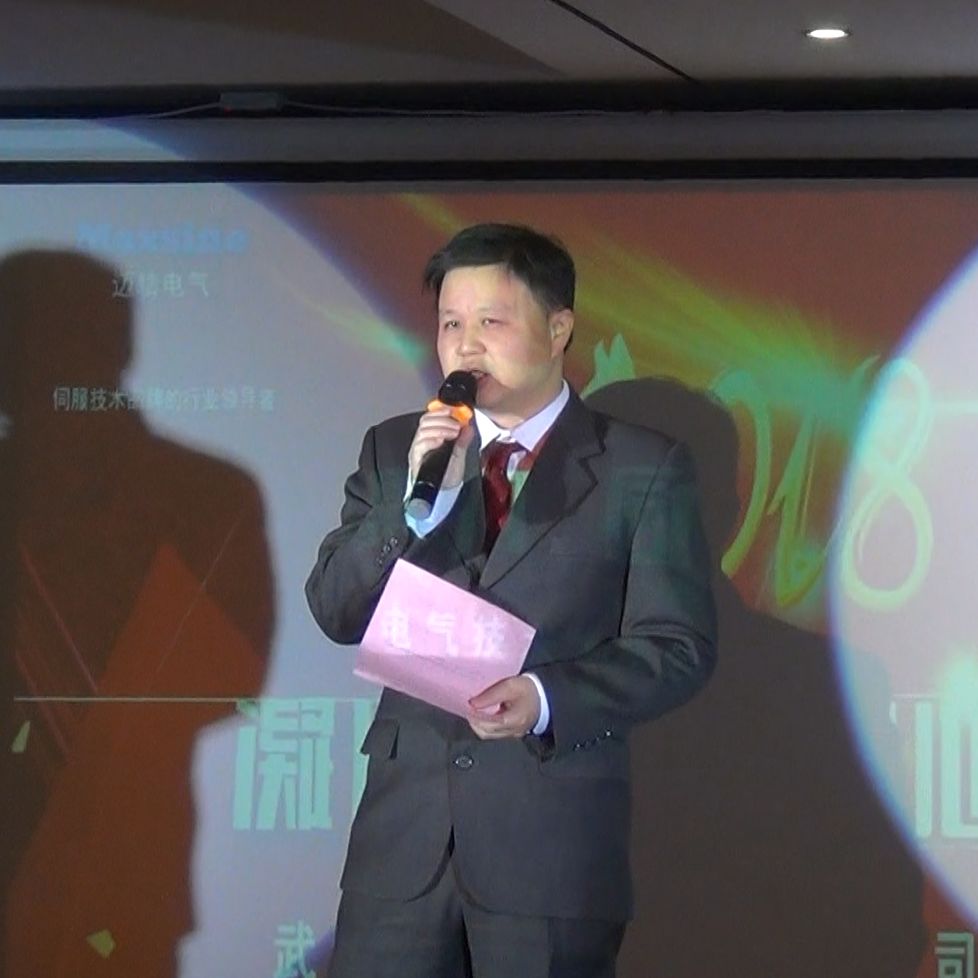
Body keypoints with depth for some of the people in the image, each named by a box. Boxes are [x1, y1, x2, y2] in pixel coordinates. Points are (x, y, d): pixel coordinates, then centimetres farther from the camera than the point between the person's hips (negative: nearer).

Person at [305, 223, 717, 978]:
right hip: (404, 827, 3)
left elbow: (680, 647, -4)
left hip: (556, 838, -3)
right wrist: (418, 502, -11)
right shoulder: (395, 450, 12)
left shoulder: (645, 469, 1)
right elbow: (337, 614, 4)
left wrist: (546, 699, -20)